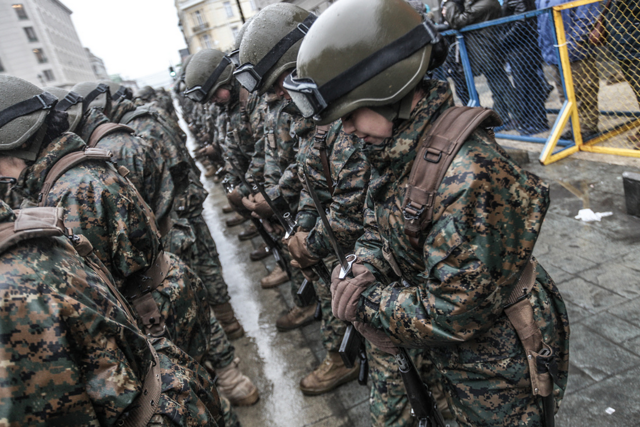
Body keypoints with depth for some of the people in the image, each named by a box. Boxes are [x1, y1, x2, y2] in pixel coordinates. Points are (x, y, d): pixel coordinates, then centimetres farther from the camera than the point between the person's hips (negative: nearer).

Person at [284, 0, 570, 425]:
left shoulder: (470, 173, -35)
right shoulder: (397, 148, -7)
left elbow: (454, 311, -31)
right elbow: (378, 228, 5)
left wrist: (363, 301, -19)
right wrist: (364, 272, -15)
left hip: (497, 369, -7)